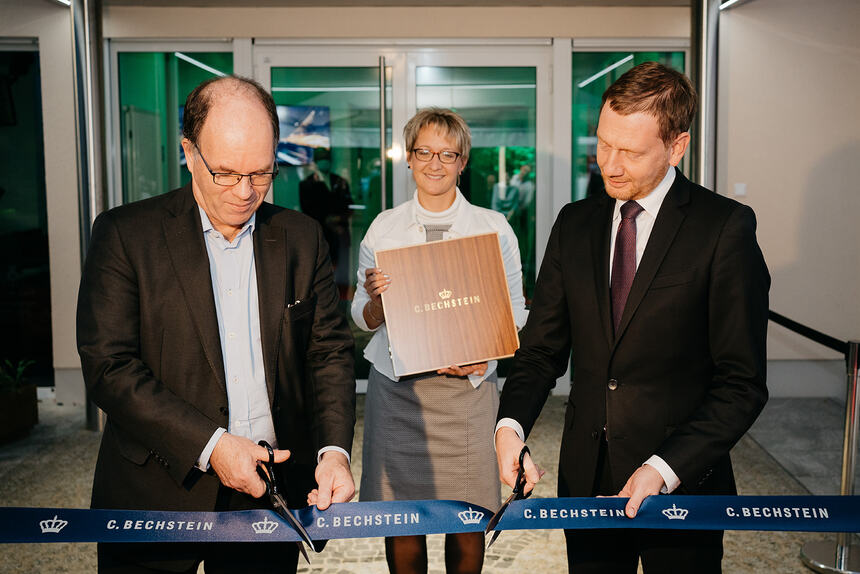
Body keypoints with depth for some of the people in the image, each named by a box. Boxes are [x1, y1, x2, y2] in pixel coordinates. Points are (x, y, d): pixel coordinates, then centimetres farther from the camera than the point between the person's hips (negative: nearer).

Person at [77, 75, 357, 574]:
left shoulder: (302, 238, 3)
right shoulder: (124, 234, -6)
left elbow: (331, 350, 4)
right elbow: (108, 365, -11)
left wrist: (334, 449, -11)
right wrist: (210, 445, -18)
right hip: (157, 495, -2)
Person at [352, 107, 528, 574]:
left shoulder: (493, 227, 4)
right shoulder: (383, 227, 6)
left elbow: (515, 310, 5)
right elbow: (364, 320, 8)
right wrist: (375, 297, -15)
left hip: (467, 387, 0)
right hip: (395, 388, 1)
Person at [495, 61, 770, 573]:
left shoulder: (725, 227, -9)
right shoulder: (574, 224, 5)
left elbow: (742, 383, -11)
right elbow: (543, 348, 6)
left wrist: (665, 469, -20)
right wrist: (511, 424, -11)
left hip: (682, 483, -3)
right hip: (585, 477, 4)